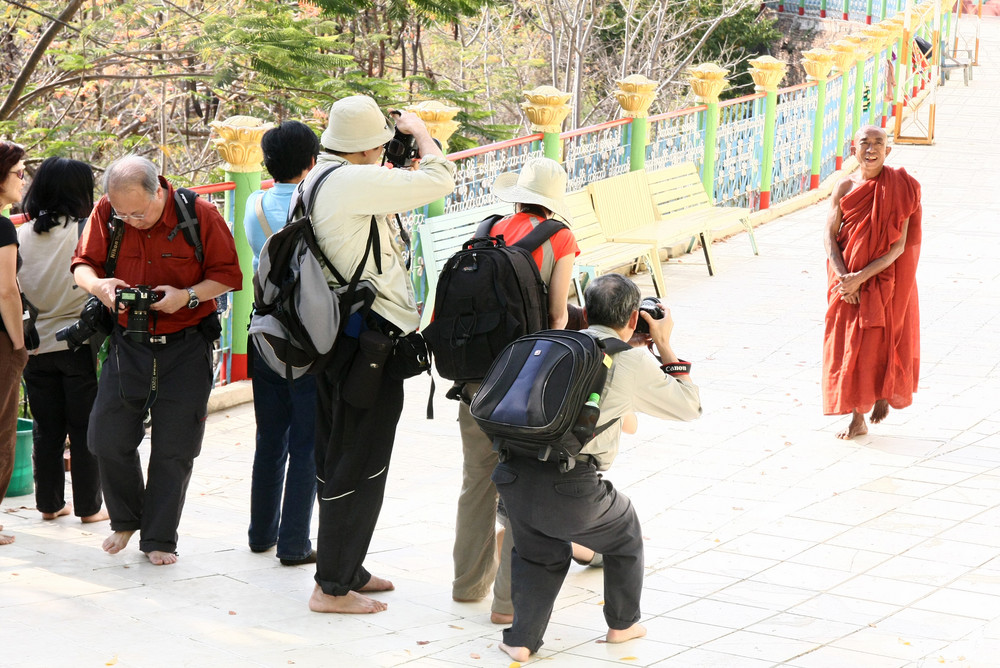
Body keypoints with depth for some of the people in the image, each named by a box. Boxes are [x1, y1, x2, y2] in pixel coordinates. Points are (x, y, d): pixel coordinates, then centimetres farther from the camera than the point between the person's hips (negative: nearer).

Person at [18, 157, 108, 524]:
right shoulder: (86, 232, -12)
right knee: (85, 429, 6)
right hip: (78, 342, -4)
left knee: (46, 429, 13)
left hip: (35, 344, 4)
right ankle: (89, 506, 10)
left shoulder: (21, 235, 0)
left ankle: (49, 503, 18)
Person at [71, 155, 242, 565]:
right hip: (128, 344, 2)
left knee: (173, 449, 2)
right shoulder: (106, 213, -4)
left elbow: (228, 275, -5)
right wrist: (97, 284, -20)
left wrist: (188, 295, -22)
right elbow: (83, 263, 3)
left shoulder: (200, 215, -11)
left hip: (186, 347, -2)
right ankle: (125, 520, 26)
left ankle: (159, 538, 15)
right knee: (107, 439, 1)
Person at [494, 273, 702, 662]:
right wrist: (664, 346, 24)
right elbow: (689, 406, 18)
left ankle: (522, 638, 18)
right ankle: (622, 623, 39)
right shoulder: (632, 361, 4)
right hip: (569, 489, -4)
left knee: (538, 553, 29)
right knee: (625, 532, 26)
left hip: (513, 474, 4)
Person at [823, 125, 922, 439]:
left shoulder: (900, 189, -10)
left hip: (884, 280, -3)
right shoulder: (845, 187, -1)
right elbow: (830, 236, -2)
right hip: (847, 282, 3)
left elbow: (899, 246, -14)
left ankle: (885, 392, 32)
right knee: (849, 346, 3)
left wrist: (861, 277, -20)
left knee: (881, 342, 0)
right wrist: (842, 277, -16)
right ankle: (857, 418, 14)